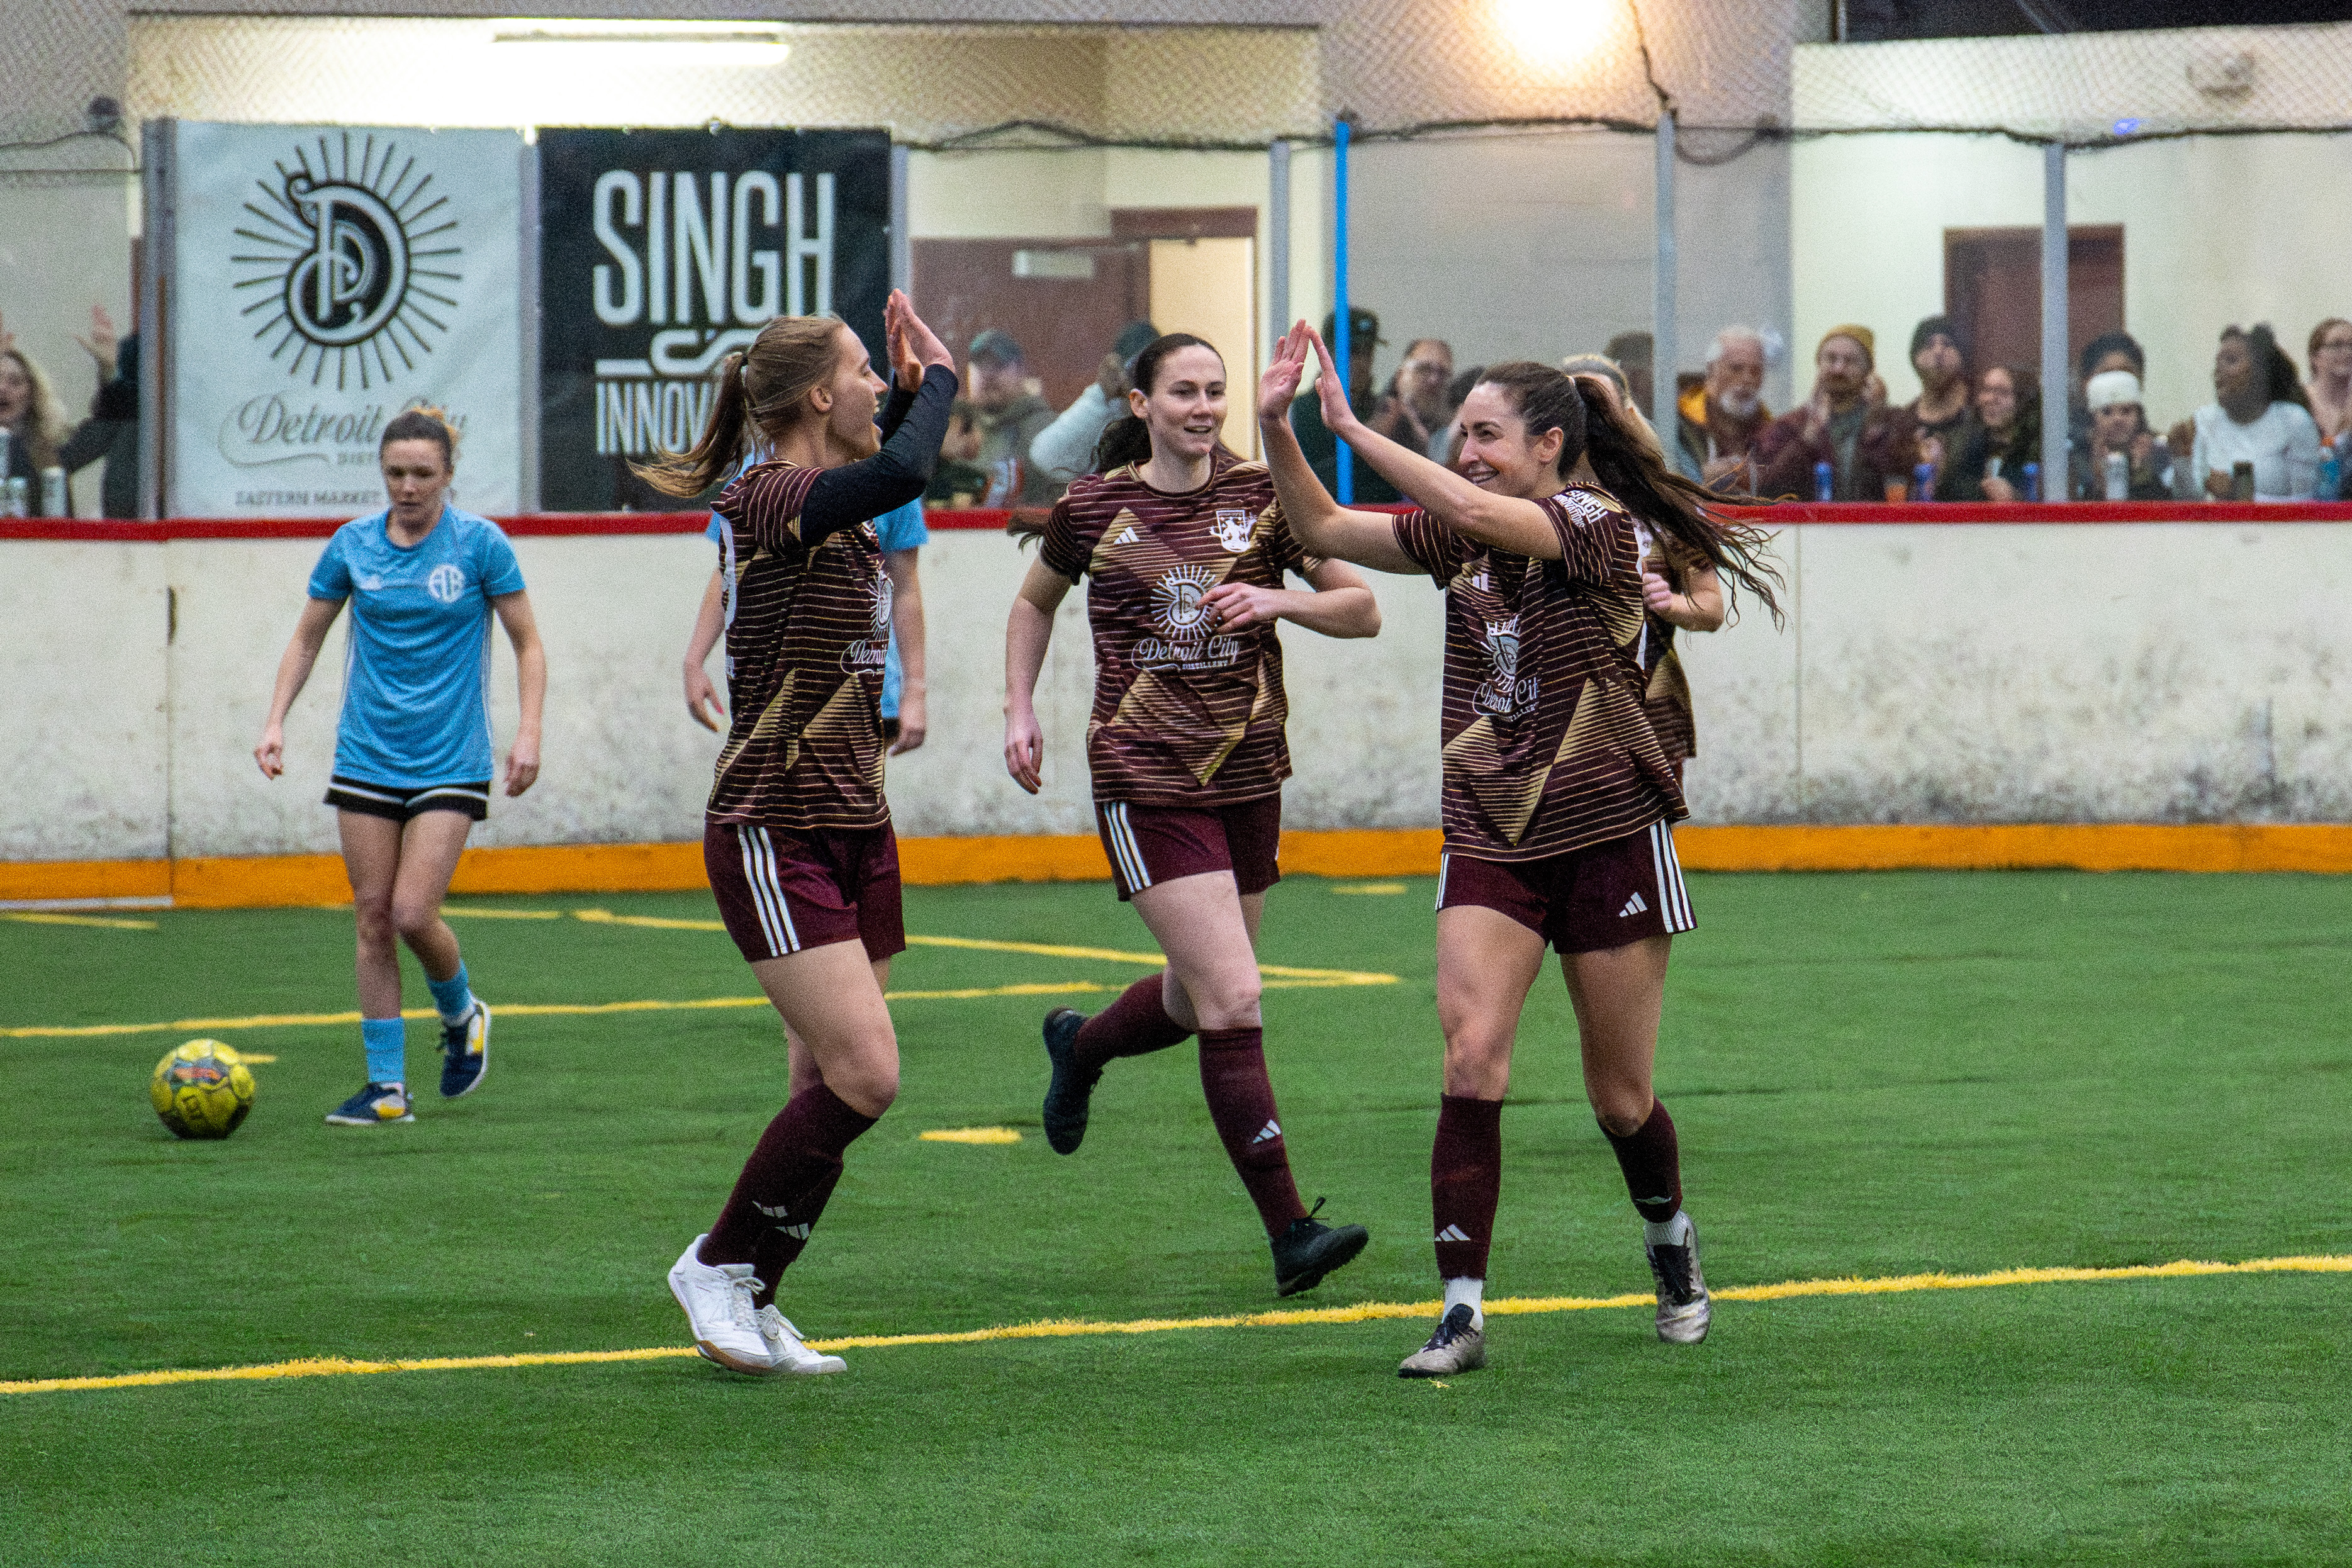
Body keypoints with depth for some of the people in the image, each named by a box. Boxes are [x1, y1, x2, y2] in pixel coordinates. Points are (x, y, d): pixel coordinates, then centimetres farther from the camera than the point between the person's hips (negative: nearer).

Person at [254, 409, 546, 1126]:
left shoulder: (479, 543, -5)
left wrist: (529, 732, -11)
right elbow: (306, 641, 12)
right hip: (367, 760, 3)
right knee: (373, 917, 1)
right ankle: (387, 1086, 8)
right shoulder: (352, 546, 2)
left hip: (450, 763, -3)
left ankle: (461, 1014, 19)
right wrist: (276, 721, -1)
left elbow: (528, 644, 1)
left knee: (413, 913, -13)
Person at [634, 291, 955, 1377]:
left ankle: (748, 1303, 14)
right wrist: (936, 380, -16)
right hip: (773, 836, -9)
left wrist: (912, 389, 23)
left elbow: (891, 478, 38)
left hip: (855, 832, 9)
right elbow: (900, 476, -33)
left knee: (832, 1083, 6)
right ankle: (718, 1264, -1)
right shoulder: (768, 500, -15)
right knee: (864, 1073, -16)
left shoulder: (834, 508, 12)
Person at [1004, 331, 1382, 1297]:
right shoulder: (1092, 509, -1)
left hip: (1248, 774, 4)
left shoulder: (1261, 496, 1)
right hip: (1145, 778, -4)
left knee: (1202, 998, 17)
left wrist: (1275, 601, -15)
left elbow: (1362, 611, 2)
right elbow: (1034, 603, 18)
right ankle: (1289, 1234, -15)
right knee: (1234, 1000, -15)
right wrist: (1019, 712, 7)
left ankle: (1079, 1046, 52)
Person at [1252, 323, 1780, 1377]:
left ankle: (1669, 1240, 38)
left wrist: (1352, 427, -23)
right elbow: (1323, 529, 8)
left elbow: (1473, 511, -27)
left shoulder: (1608, 528, -12)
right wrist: (1276, 426, -6)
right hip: (1491, 843, 4)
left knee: (1620, 1099, 6)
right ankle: (1462, 1312, -15)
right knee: (1470, 1061, -15)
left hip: (1608, 836, -4)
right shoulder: (1462, 537, 7)